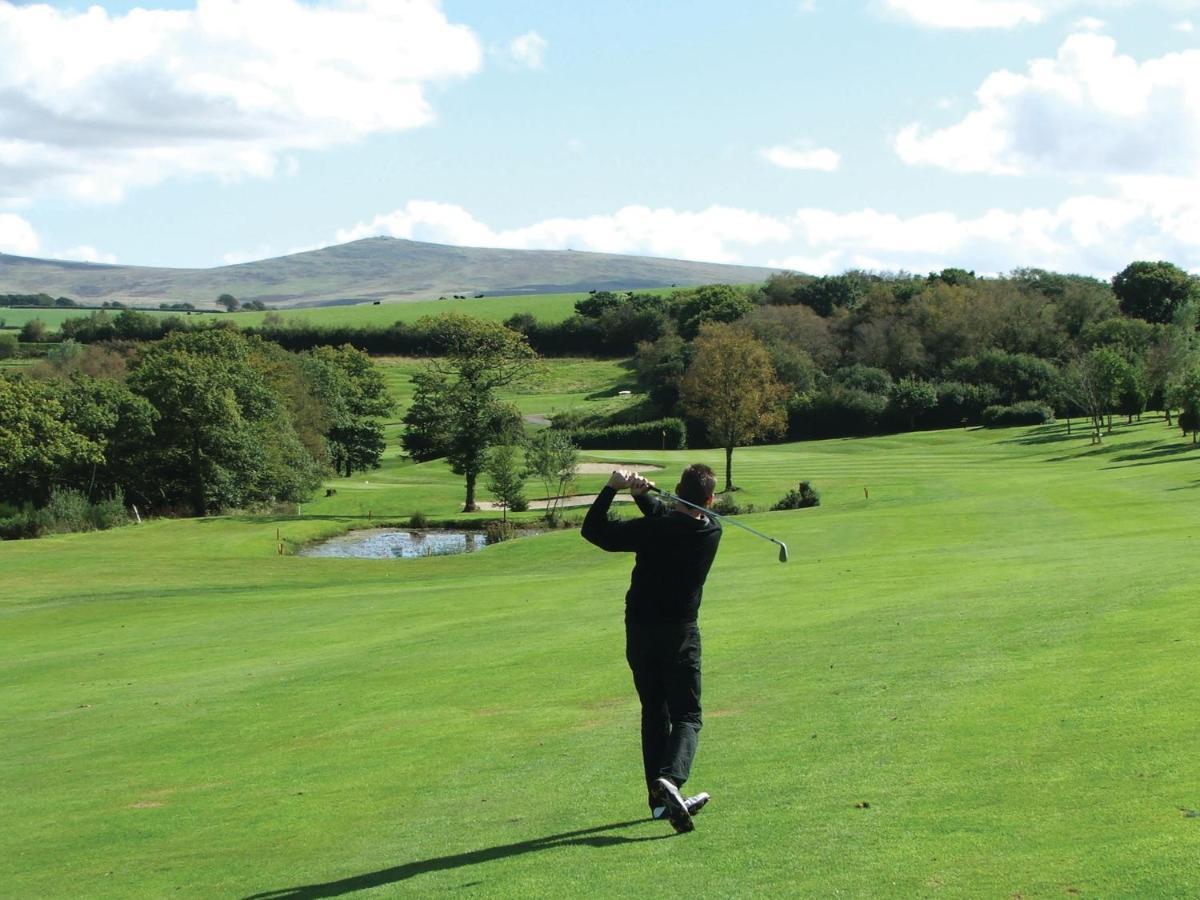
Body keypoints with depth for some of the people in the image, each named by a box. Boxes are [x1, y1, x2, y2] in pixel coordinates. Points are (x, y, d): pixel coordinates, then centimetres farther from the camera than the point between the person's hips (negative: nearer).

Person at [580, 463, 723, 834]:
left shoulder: (652, 529, -14)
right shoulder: (711, 531, -4)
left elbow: (593, 530, -6)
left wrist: (612, 488, -5)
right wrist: (644, 494, -4)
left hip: (640, 630, 1)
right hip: (681, 632, -1)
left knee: (654, 712, 13)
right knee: (687, 716, 0)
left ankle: (661, 798, 14)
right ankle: (670, 778, -28)